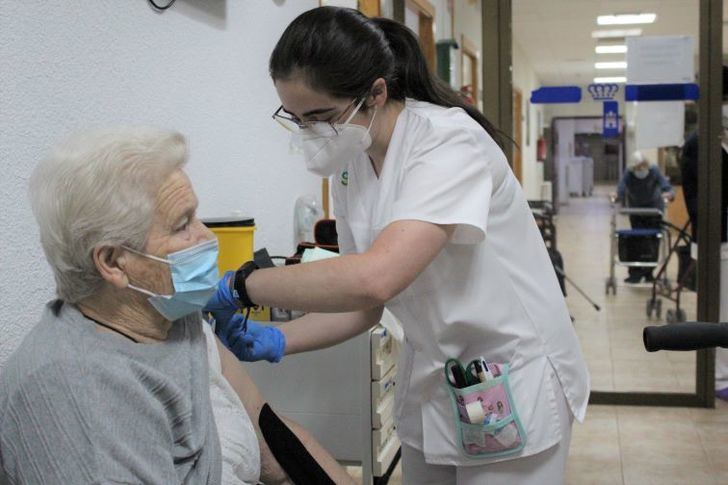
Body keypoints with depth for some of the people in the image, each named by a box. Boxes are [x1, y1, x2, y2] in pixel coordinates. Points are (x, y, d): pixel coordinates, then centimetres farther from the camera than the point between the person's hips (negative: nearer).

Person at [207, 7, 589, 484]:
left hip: (509, 385, -7)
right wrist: (277, 341, -12)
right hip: (430, 382, 7)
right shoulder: (350, 165, -1)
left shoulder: (448, 142, -24)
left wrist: (238, 284, -28)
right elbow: (365, 303, 3)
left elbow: (374, 278, -38)